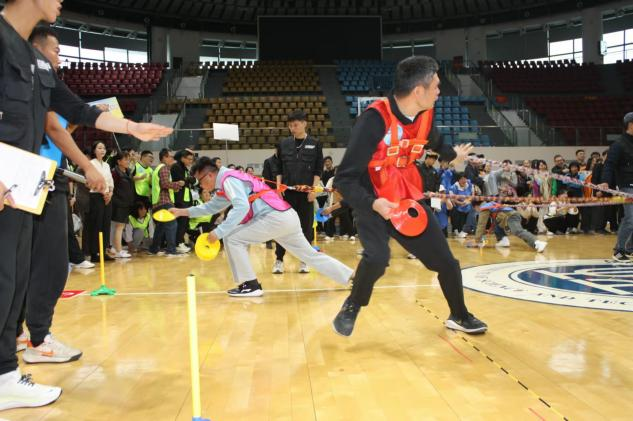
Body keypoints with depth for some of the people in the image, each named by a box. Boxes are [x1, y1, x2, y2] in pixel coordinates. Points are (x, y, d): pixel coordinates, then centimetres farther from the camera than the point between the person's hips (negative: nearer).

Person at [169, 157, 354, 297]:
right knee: (310, 255, 16)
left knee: (233, 240, -5)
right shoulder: (226, 183, 22)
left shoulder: (229, 179, -9)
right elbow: (212, 206, 36)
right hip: (287, 217, 10)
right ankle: (352, 277, 19)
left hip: (276, 217, -10)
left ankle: (250, 285, 0)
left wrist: (218, 232, -20)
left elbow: (242, 208, -23)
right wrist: (184, 212, 31)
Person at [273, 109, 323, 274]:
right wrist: (278, 186, 0)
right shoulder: (284, 144, 7)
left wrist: (314, 188, -9)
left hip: (306, 191, -1)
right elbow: (279, 168, 11)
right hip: (287, 191, 1)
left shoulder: (314, 144, 2)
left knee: (306, 226, 3)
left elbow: (318, 169, 0)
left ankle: (304, 261, 12)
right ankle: (279, 260, 9)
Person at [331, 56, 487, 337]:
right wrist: (374, 203, -43)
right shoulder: (374, 119, -26)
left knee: (446, 261, 10)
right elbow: (344, 178, -27)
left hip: (408, 200, 6)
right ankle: (351, 308, 1)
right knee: (377, 258, -31)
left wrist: (452, 155, 41)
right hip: (373, 205, -6)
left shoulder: (425, 116, -4)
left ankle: (459, 316, 37)